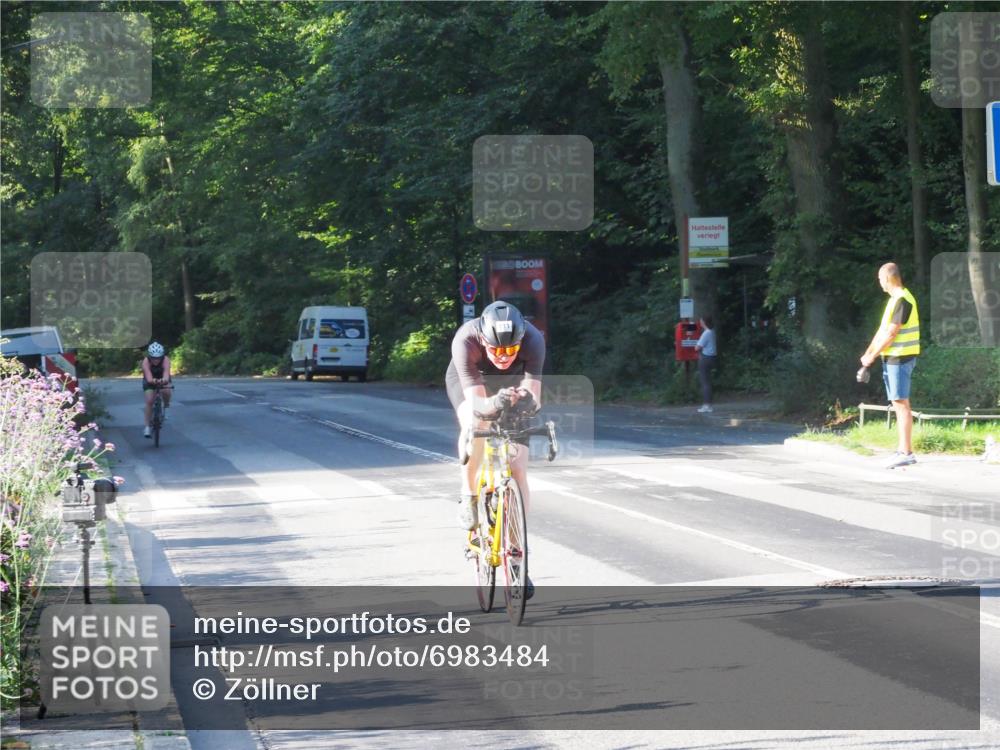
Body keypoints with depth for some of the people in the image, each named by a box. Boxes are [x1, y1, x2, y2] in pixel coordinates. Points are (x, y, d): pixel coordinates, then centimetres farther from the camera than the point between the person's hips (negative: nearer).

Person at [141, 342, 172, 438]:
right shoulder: (146, 361, -33)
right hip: (150, 381, 0)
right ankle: (147, 427, -7)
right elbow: (148, 376, -47)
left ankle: (165, 406, 3)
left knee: (166, 391, -30)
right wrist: (152, 381, -69)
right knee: (149, 401, -16)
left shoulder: (165, 360, -33)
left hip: (163, 380, 0)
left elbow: (166, 373, -49)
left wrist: (164, 380, -71)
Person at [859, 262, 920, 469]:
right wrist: (867, 353, 9)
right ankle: (903, 449, 15)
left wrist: (871, 356, -13)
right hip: (893, 357, 10)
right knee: (898, 404, 11)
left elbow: (891, 333, -19)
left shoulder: (902, 300, -16)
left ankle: (906, 452, -10)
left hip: (900, 358, -10)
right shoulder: (895, 299, 16)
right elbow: (882, 330, 17)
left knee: (901, 403, -10)